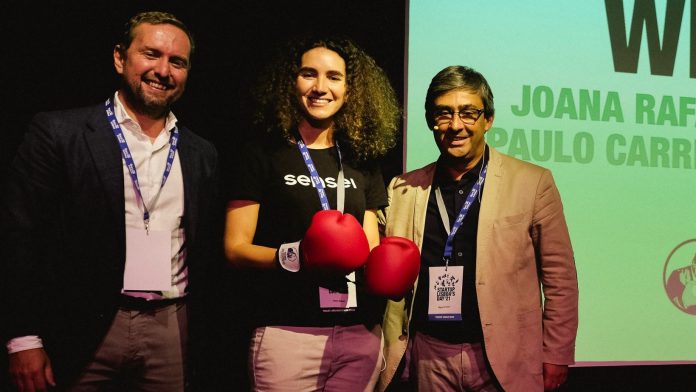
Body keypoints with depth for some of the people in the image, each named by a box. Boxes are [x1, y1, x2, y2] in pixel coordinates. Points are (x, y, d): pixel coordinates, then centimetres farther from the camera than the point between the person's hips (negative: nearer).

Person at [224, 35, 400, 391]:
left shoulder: (362, 161, 12)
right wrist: (293, 256, -20)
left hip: (362, 333, 4)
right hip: (288, 335, -4)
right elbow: (236, 248, -3)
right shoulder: (263, 154, 0)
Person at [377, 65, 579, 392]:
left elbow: (560, 279, -1)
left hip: (503, 358, -2)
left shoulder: (533, 183, -3)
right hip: (429, 355, 3)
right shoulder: (403, 189, 5)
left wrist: (555, 356, -2)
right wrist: (390, 353, 1)